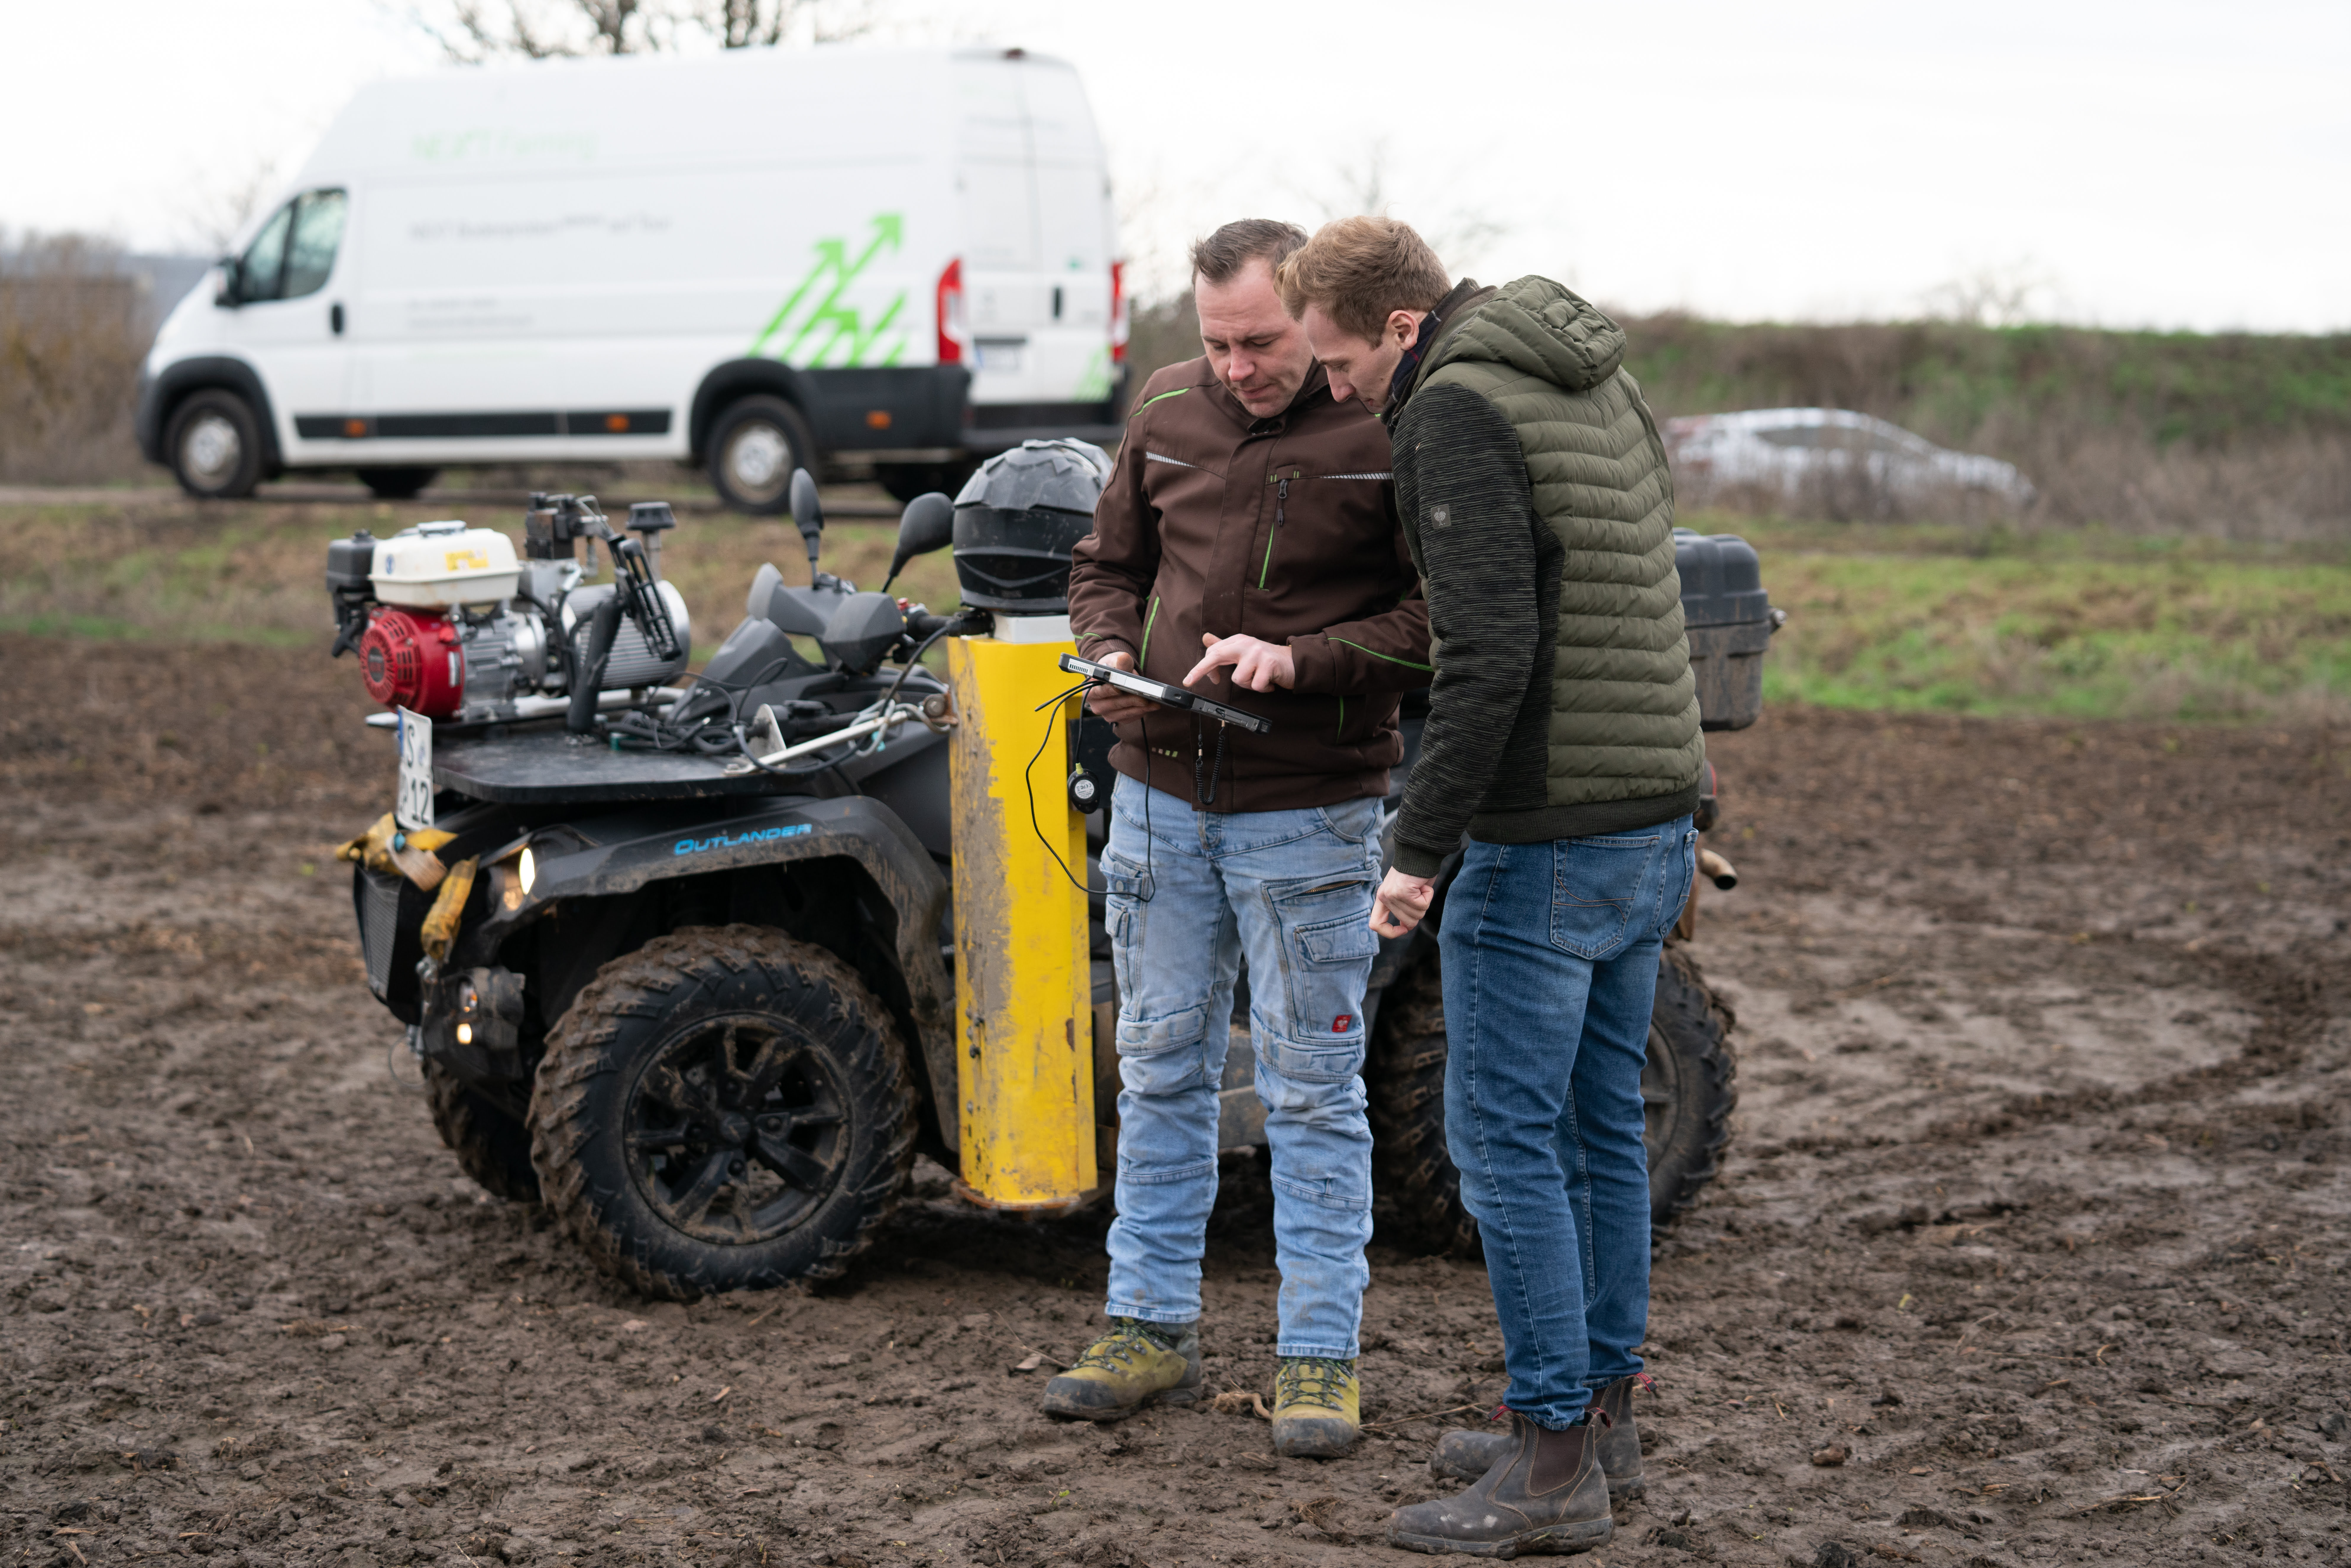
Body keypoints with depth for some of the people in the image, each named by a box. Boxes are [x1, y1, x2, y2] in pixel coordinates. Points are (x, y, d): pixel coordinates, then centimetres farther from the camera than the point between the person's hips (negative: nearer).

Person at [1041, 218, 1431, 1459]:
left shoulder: (1390, 432, -10)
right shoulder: (1166, 413, 5)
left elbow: (1442, 618, -12)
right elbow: (1107, 563, 17)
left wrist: (1300, 662, -22)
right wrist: (1110, 654, -3)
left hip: (1309, 812, -5)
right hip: (1159, 794, 5)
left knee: (1312, 1089, 2)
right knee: (1161, 1067, 12)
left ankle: (1319, 1356, 11)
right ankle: (1153, 1326, 24)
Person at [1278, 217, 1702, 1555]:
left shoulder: (1456, 412, -14)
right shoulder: (1599, 387, 14)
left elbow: (1489, 656, -23)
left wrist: (1420, 851, -19)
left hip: (1548, 843, -9)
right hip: (1656, 832, 9)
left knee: (1506, 1141, -2)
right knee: (1601, 1130, 16)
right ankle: (1605, 1416, 24)